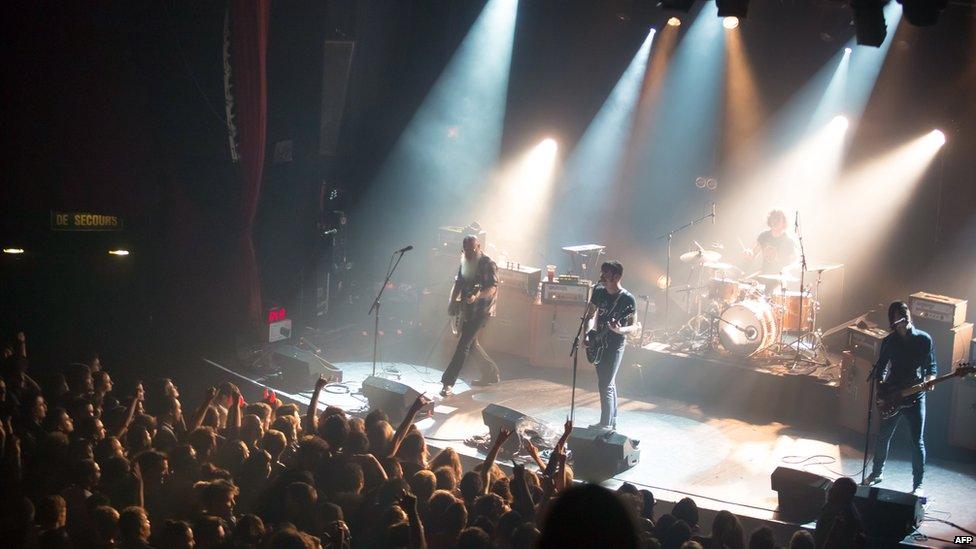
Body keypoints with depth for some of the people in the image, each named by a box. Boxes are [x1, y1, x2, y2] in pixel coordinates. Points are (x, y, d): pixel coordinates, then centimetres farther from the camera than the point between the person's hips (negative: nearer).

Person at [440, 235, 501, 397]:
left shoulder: (488, 264, -12)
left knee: (463, 345, -12)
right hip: (467, 311, 9)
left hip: (482, 311, -9)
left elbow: (493, 288, -20)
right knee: (472, 343, 17)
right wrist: (453, 301, -2)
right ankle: (491, 374, 33)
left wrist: (477, 296, -36)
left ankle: (448, 383, -12)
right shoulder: (465, 263, 12)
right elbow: (458, 284, 15)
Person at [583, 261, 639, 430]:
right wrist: (589, 333, -4)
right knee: (609, 383, 17)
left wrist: (619, 330, -32)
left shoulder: (628, 299, -17)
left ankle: (606, 425, 0)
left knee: (605, 385, -8)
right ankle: (612, 422, 29)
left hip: (615, 345, -7)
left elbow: (635, 326, -13)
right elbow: (591, 314, 11)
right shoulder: (598, 291, 0)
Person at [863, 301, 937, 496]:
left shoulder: (924, 339, -4)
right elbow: (880, 367, 10)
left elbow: (932, 366, 3)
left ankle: (918, 484, 9)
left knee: (917, 442, -2)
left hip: (915, 397, -2)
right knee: (883, 437, 12)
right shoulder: (889, 341, 1)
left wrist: (930, 379, -18)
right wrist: (880, 384, -8)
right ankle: (877, 473, 32)